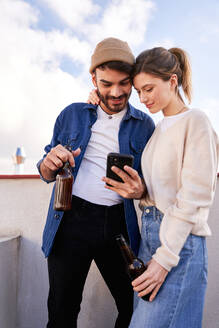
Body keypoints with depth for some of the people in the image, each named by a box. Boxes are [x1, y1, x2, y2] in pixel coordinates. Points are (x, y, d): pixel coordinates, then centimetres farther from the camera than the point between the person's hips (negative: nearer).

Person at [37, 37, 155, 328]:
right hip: (71, 221, 0)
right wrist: (50, 164, -13)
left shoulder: (144, 124, 6)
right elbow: (47, 174, 11)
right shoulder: (73, 114, 8)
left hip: (118, 224, 0)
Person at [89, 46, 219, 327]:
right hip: (149, 232, 7)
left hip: (180, 241, -7)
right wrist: (137, 190, -7)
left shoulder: (195, 121, -7)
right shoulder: (157, 128, 15)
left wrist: (165, 258, -16)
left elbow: (195, 197, -14)